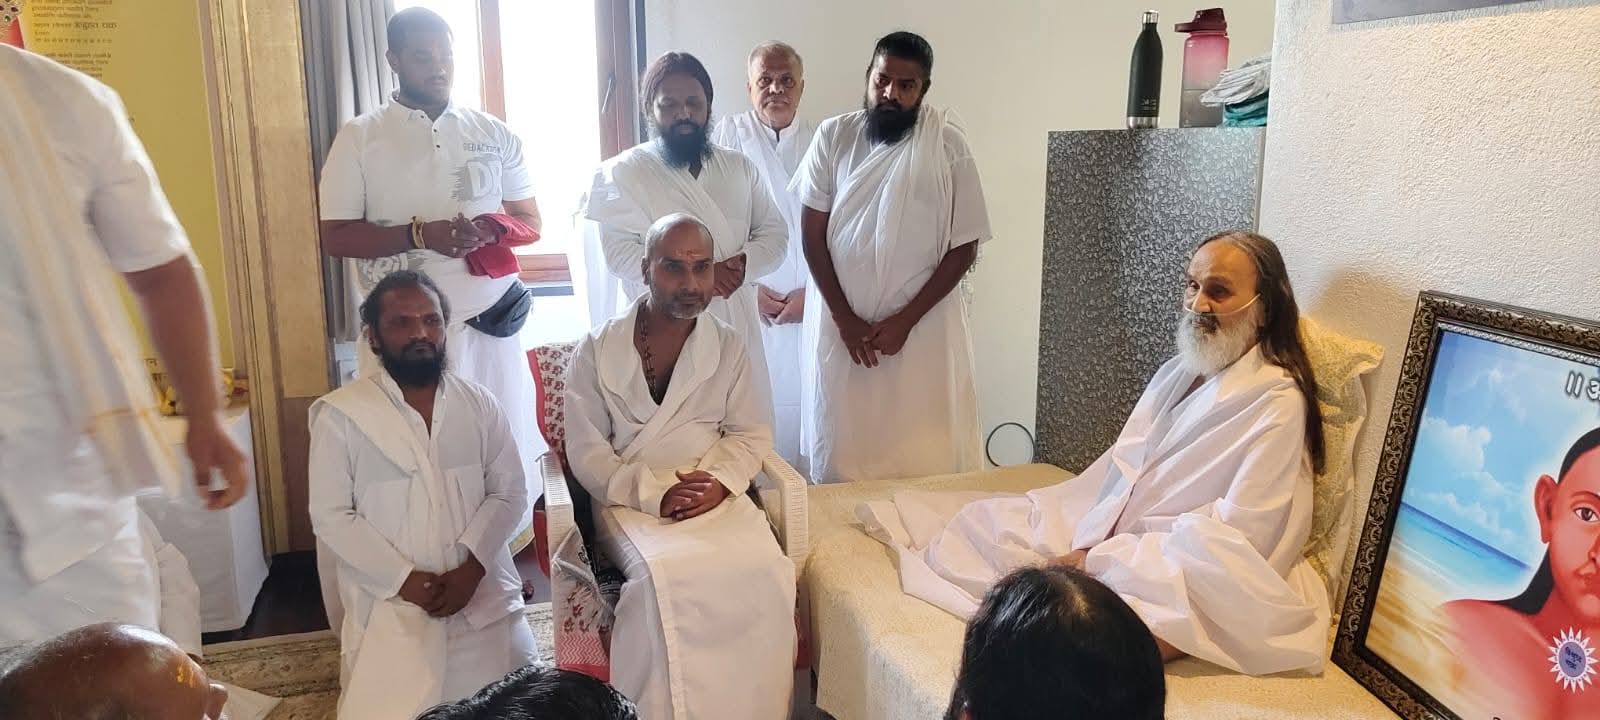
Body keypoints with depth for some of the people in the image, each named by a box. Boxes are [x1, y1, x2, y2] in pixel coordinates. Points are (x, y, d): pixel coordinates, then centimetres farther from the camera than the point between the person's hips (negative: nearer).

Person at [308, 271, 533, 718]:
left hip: (483, 598, 3)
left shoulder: (480, 405, 5)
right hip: (388, 606, -2)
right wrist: (404, 579, -13)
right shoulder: (340, 414, -5)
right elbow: (331, 516, -6)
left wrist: (470, 568, -12)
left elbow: (509, 493, 3)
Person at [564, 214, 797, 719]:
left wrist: (719, 483, -11)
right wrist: (655, 494, -17)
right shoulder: (597, 351, 2)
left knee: (765, 571, -26)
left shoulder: (729, 347, 10)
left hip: (716, 498, 2)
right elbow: (586, 452, -2)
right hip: (629, 504, -2)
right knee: (668, 576, -33)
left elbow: (750, 434, 10)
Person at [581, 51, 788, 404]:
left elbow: (774, 233, 11)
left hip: (735, 325, 4)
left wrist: (744, 263, -10)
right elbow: (619, 252, -10)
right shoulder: (624, 172, 0)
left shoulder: (739, 167, 13)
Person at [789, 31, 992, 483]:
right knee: (840, 451, 8)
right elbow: (813, 232, 1)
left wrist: (905, 320, -10)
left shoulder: (948, 144, -5)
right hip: (841, 323, 2)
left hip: (923, 328, -1)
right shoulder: (834, 136, 0)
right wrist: (844, 318, -6)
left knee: (925, 458, 3)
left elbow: (964, 246, -4)